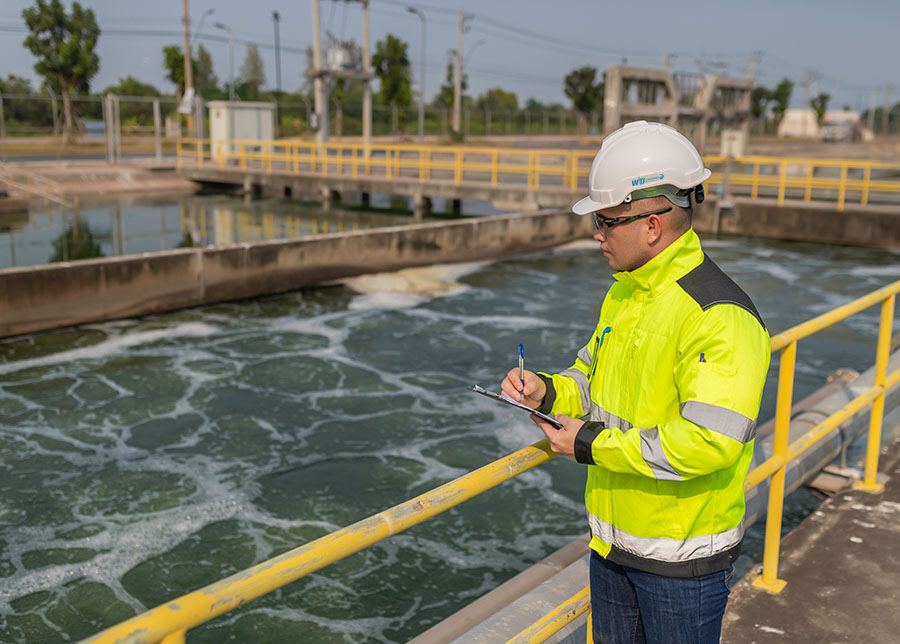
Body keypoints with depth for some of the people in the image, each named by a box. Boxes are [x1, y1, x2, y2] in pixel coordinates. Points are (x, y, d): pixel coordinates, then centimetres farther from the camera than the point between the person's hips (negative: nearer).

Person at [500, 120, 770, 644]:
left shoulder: (720, 316, -24)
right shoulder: (625, 293, 5)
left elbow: (710, 442, -31)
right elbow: (596, 376, 16)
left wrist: (594, 445, -23)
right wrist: (547, 392, -5)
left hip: (680, 557, -8)